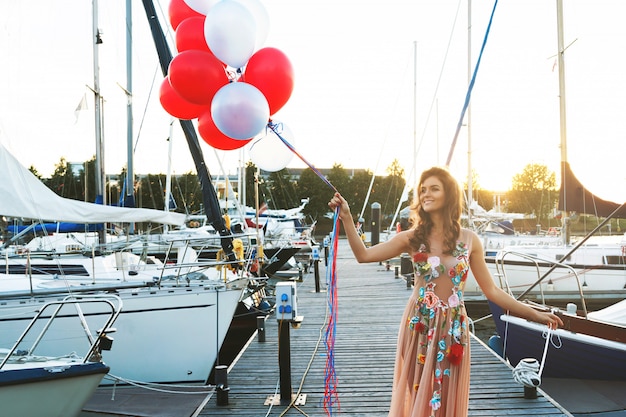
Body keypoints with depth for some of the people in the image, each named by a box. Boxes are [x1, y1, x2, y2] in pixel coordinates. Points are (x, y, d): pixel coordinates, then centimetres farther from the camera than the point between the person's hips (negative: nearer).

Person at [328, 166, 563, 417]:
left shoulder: (469, 240, 0)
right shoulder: (413, 237, -1)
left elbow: (491, 290, 5)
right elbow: (363, 255, -6)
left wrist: (535, 315, 3)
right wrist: (346, 218, -15)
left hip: (453, 328, 0)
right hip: (419, 324, 0)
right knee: (416, 394, 9)